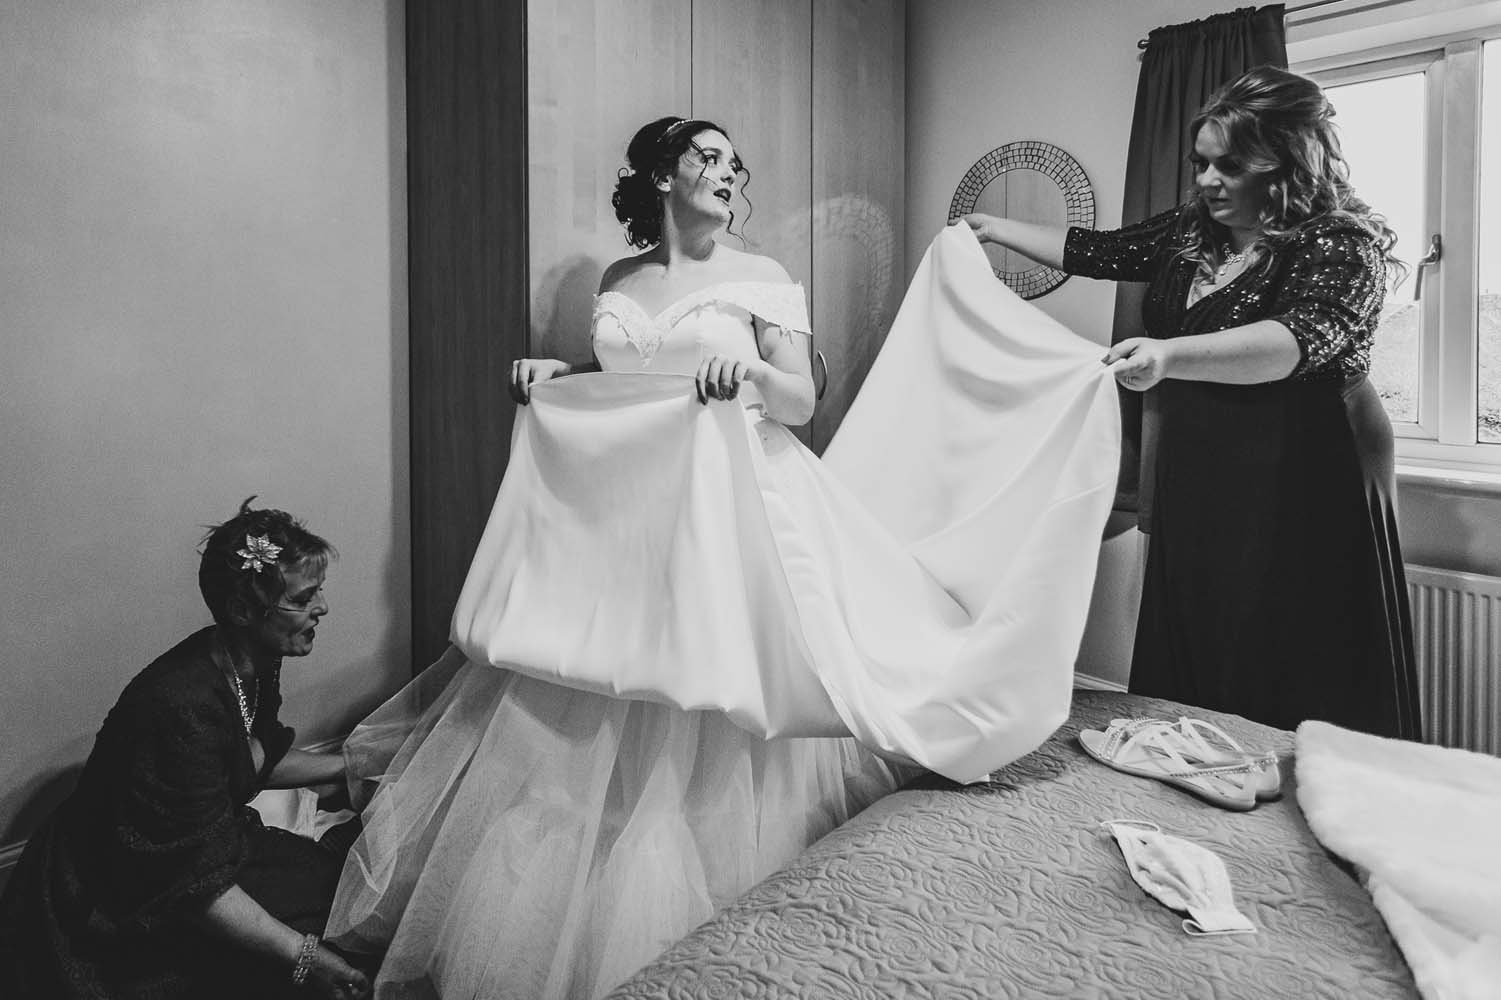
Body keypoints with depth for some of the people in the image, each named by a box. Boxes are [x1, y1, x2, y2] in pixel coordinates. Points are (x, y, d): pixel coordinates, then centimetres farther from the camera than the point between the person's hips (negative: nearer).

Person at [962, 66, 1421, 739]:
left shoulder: (1342, 245, -11)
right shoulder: (1191, 230, 9)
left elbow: (1299, 338, -29)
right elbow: (1099, 252, 20)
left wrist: (1169, 356, -46)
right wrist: (997, 229, 23)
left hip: (1298, 499, -6)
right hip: (1194, 487, 7)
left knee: (1304, 692, -1)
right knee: (1181, 677, 11)